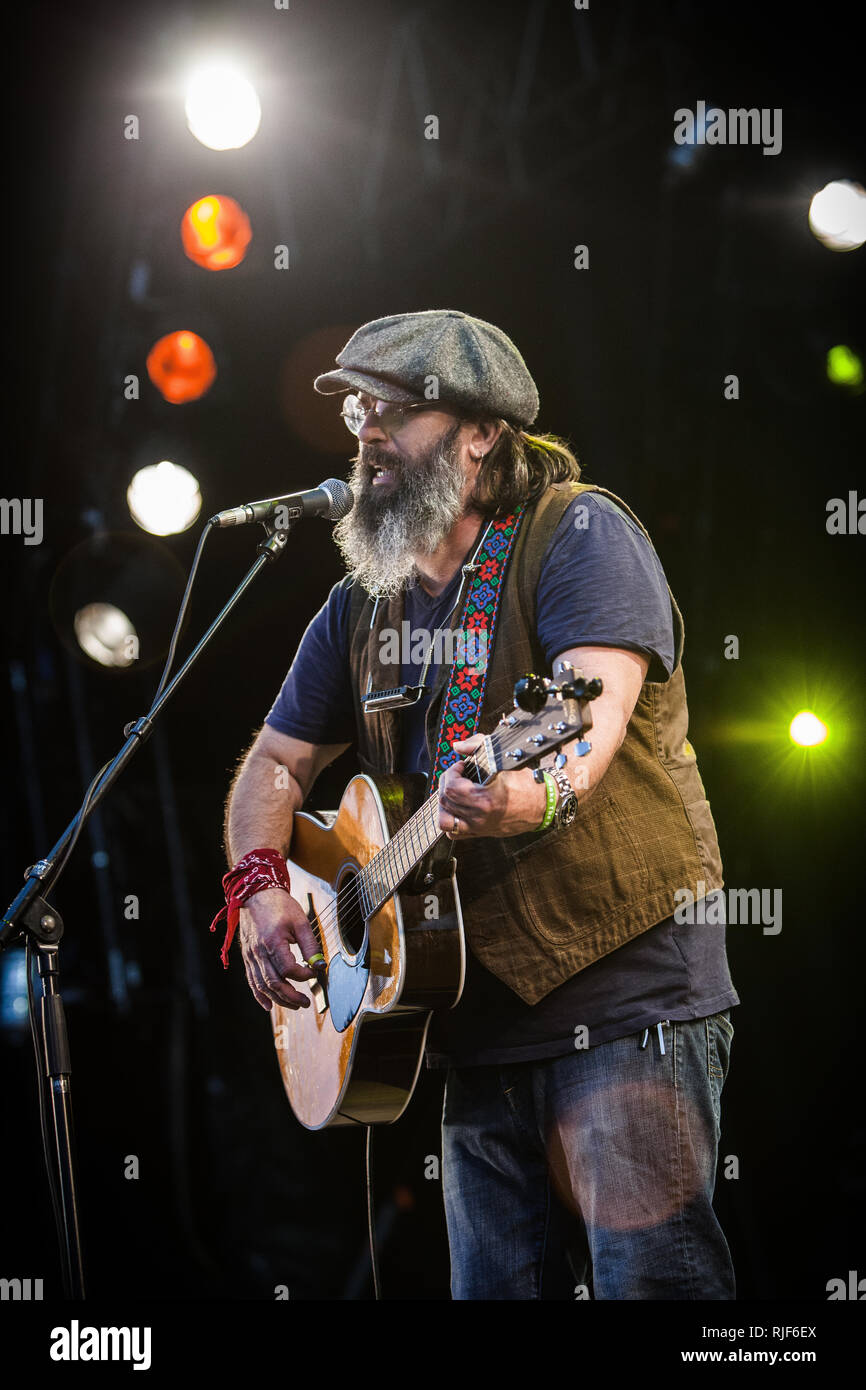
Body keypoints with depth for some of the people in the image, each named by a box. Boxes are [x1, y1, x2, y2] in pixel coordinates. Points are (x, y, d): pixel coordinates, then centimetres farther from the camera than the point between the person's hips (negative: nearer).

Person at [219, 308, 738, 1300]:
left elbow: (596, 705, -23)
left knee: (648, 1274, -16)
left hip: (625, 992, -7)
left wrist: (541, 796, -45)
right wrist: (262, 888, 1)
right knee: (496, 1287, 7)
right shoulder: (364, 603, 16)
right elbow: (278, 761, 21)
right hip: (475, 1009, 7)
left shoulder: (577, 533, -6)